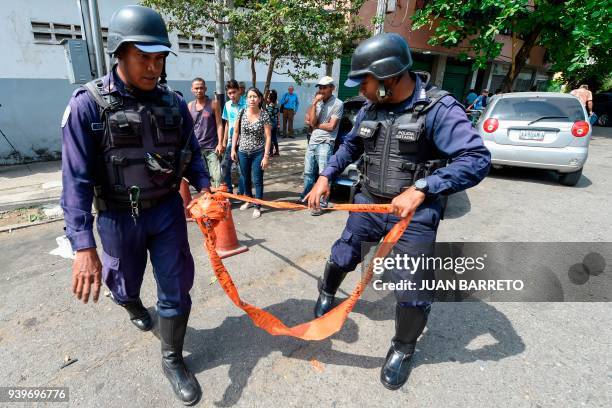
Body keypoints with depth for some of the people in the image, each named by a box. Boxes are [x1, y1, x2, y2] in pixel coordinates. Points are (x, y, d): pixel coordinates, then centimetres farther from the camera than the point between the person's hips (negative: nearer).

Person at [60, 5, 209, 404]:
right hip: (119, 217, -1)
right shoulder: (89, 104, -14)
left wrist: (205, 187, -13)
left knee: (176, 288, 5)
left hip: (167, 210, 2)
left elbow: (192, 154, 7)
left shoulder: (173, 103, -3)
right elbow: (76, 180, -18)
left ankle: (173, 360, 28)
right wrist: (83, 246, -25)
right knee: (125, 284, 22)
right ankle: (134, 307, 61)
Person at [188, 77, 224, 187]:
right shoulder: (190, 106, 9)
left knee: (217, 176, -11)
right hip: (195, 148, 3)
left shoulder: (213, 103, 1)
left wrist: (220, 143, -11)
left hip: (212, 147, -3)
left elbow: (219, 125, -2)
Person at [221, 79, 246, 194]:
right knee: (224, 165, 6)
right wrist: (224, 141, 14)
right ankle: (228, 191, 21)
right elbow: (227, 124, 14)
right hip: (231, 141, 5)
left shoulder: (245, 104, -10)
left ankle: (241, 193, 18)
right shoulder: (227, 105, 7)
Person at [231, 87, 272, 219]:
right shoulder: (242, 113, -2)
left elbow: (268, 137, -10)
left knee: (257, 180, 2)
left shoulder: (264, 115, -11)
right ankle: (248, 200, 39)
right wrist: (233, 149, 3)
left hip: (258, 153, -3)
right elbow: (236, 131, 6)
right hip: (243, 152, 4)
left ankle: (257, 207, 16)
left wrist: (266, 156, -13)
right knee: (245, 179, 17)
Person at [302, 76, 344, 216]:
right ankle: (305, 197, 30)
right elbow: (312, 121, -3)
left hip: (325, 144, -6)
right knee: (308, 172, 15)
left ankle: (320, 203, 0)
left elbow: (331, 126, -13)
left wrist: (315, 125, -1)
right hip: (312, 142, 7)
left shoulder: (338, 104, -6)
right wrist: (314, 103, -8)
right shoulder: (318, 102, 11)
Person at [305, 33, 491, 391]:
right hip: (369, 203, 5)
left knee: (412, 289, 3)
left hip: (414, 214, -5)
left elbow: (478, 159, -24)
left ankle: (404, 349, 32)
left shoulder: (438, 108, -18)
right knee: (341, 257, 19)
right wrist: (325, 177, 8)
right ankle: (327, 295, 52)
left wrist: (420, 190, -33)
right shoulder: (370, 109, 2)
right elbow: (350, 146, 17)